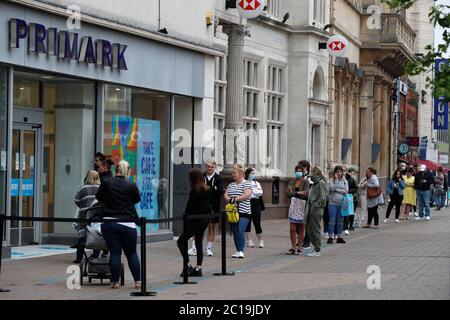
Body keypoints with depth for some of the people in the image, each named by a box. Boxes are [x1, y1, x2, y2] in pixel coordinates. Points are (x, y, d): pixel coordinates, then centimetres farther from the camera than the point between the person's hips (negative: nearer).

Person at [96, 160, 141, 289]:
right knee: (131, 253, 11)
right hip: (127, 224, -1)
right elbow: (137, 200, 12)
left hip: (109, 223, 1)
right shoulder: (131, 185, -6)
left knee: (114, 253, 4)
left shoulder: (106, 183, -2)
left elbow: (98, 197, 13)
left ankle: (115, 281, 4)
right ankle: (137, 281, 14)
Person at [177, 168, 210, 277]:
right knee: (199, 244, 12)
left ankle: (188, 266, -7)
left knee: (181, 241, 1)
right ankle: (198, 268, 10)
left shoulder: (194, 191, -16)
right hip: (204, 220, 8)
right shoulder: (207, 190, 7)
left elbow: (189, 208, -14)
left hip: (196, 220, -8)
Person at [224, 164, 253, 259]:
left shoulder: (246, 184, -3)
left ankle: (241, 251, -14)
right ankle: (238, 251, 15)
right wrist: (230, 199, -11)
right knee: (234, 232, 8)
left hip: (243, 212, -7)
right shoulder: (231, 185, 16)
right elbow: (225, 195, 11)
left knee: (240, 231, -17)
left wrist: (235, 199, -19)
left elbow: (247, 195, -16)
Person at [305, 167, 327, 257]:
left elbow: (322, 198, -19)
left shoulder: (321, 183, -12)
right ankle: (316, 247, 21)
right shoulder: (315, 183, 16)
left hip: (316, 210, -9)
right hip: (311, 210, 9)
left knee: (315, 231, -3)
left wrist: (316, 205, -16)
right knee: (309, 231, 12)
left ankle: (317, 251, 4)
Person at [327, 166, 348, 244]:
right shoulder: (331, 180, 4)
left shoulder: (344, 181, 8)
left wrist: (336, 189, -7)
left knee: (340, 221, 7)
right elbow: (332, 188, -13)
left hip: (342, 203, 2)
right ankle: (330, 237, 0)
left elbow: (346, 191, -1)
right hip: (332, 203, -2)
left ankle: (340, 237, 12)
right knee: (332, 221, -4)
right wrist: (336, 179, -11)